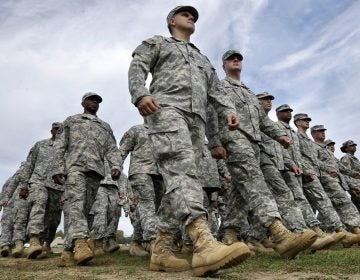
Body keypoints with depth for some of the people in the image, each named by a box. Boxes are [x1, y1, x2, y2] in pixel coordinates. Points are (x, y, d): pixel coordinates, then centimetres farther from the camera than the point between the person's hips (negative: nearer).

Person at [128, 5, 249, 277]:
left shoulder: (203, 59, 38)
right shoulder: (157, 43, 24)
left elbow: (214, 90, 26)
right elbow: (137, 68, 7)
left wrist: (228, 111, 5)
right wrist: (140, 94, -15)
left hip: (197, 118, 6)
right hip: (167, 109, -6)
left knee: (182, 176, -6)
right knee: (182, 168, -28)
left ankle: (160, 249, -3)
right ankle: (204, 242, -44)